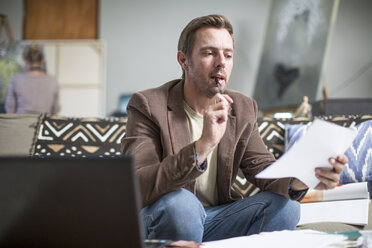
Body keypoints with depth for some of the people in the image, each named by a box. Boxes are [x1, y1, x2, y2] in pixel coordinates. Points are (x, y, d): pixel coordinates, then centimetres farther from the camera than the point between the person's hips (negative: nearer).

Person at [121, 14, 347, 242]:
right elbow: (138, 189, -25)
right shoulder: (148, 105, -12)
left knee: (284, 205, -16)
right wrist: (203, 145, -38)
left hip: (217, 220, 5)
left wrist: (300, 180, -25)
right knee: (178, 202, -37)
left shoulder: (243, 109, 7)